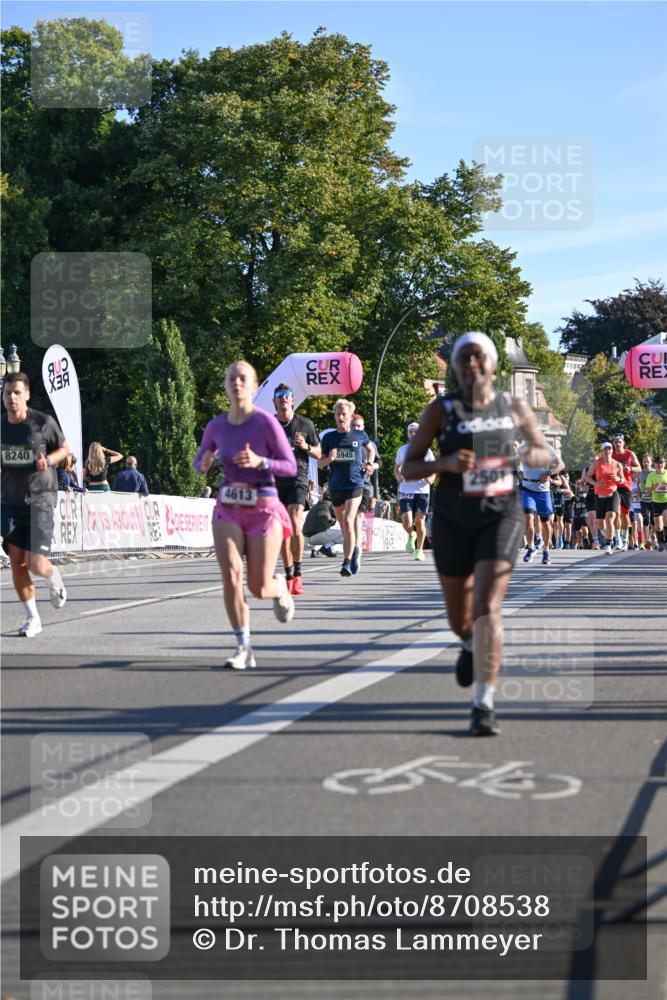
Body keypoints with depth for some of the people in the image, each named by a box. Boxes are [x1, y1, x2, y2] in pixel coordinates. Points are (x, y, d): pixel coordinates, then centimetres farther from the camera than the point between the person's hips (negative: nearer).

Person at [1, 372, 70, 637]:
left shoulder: (43, 423, -8)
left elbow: (65, 448, 6)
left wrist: (48, 460, -14)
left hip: (40, 498, -4)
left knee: (36, 564, -12)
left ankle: (55, 578, 25)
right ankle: (32, 618, 10)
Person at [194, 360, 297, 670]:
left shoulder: (266, 422, -10)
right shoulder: (216, 426, 3)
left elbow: (290, 466, -9)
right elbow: (199, 461, 17)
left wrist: (259, 461, -25)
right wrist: (204, 464, -7)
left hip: (263, 508, -3)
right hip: (228, 508, 3)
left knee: (259, 589, 0)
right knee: (231, 575, -15)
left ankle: (279, 588, 38)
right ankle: (244, 648, -5)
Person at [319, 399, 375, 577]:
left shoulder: (360, 435, 2)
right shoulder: (329, 437, 3)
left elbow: (370, 448, 24)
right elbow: (320, 463, 8)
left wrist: (370, 464, 6)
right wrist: (329, 459, -14)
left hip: (355, 484, -3)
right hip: (335, 486, 3)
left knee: (348, 521, -18)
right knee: (343, 525, 14)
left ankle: (347, 562, -19)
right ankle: (355, 549, 39)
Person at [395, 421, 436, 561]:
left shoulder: (426, 451, 5)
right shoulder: (402, 450, 10)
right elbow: (396, 468, 20)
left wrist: (431, 478, -11)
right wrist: (398, 476, -2)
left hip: (422, 490, -1)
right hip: (405, 491, 1)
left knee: (419, 521, -2)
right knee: (407, 523, -10)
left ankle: (419, 550, 13)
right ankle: (411, 536, 24)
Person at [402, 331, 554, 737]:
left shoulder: (515, 407, 1)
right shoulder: (441, 409, -4)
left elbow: (548, 454, 13)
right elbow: (408, 467, -3)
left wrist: (534, 457, -12)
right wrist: (445, 463, -23)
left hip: (502, 516, -1)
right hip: (454, 521, 1)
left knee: (487, 608, -19)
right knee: (459, 618, 15)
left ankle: (484, 704, -15)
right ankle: (471, 643, 53)